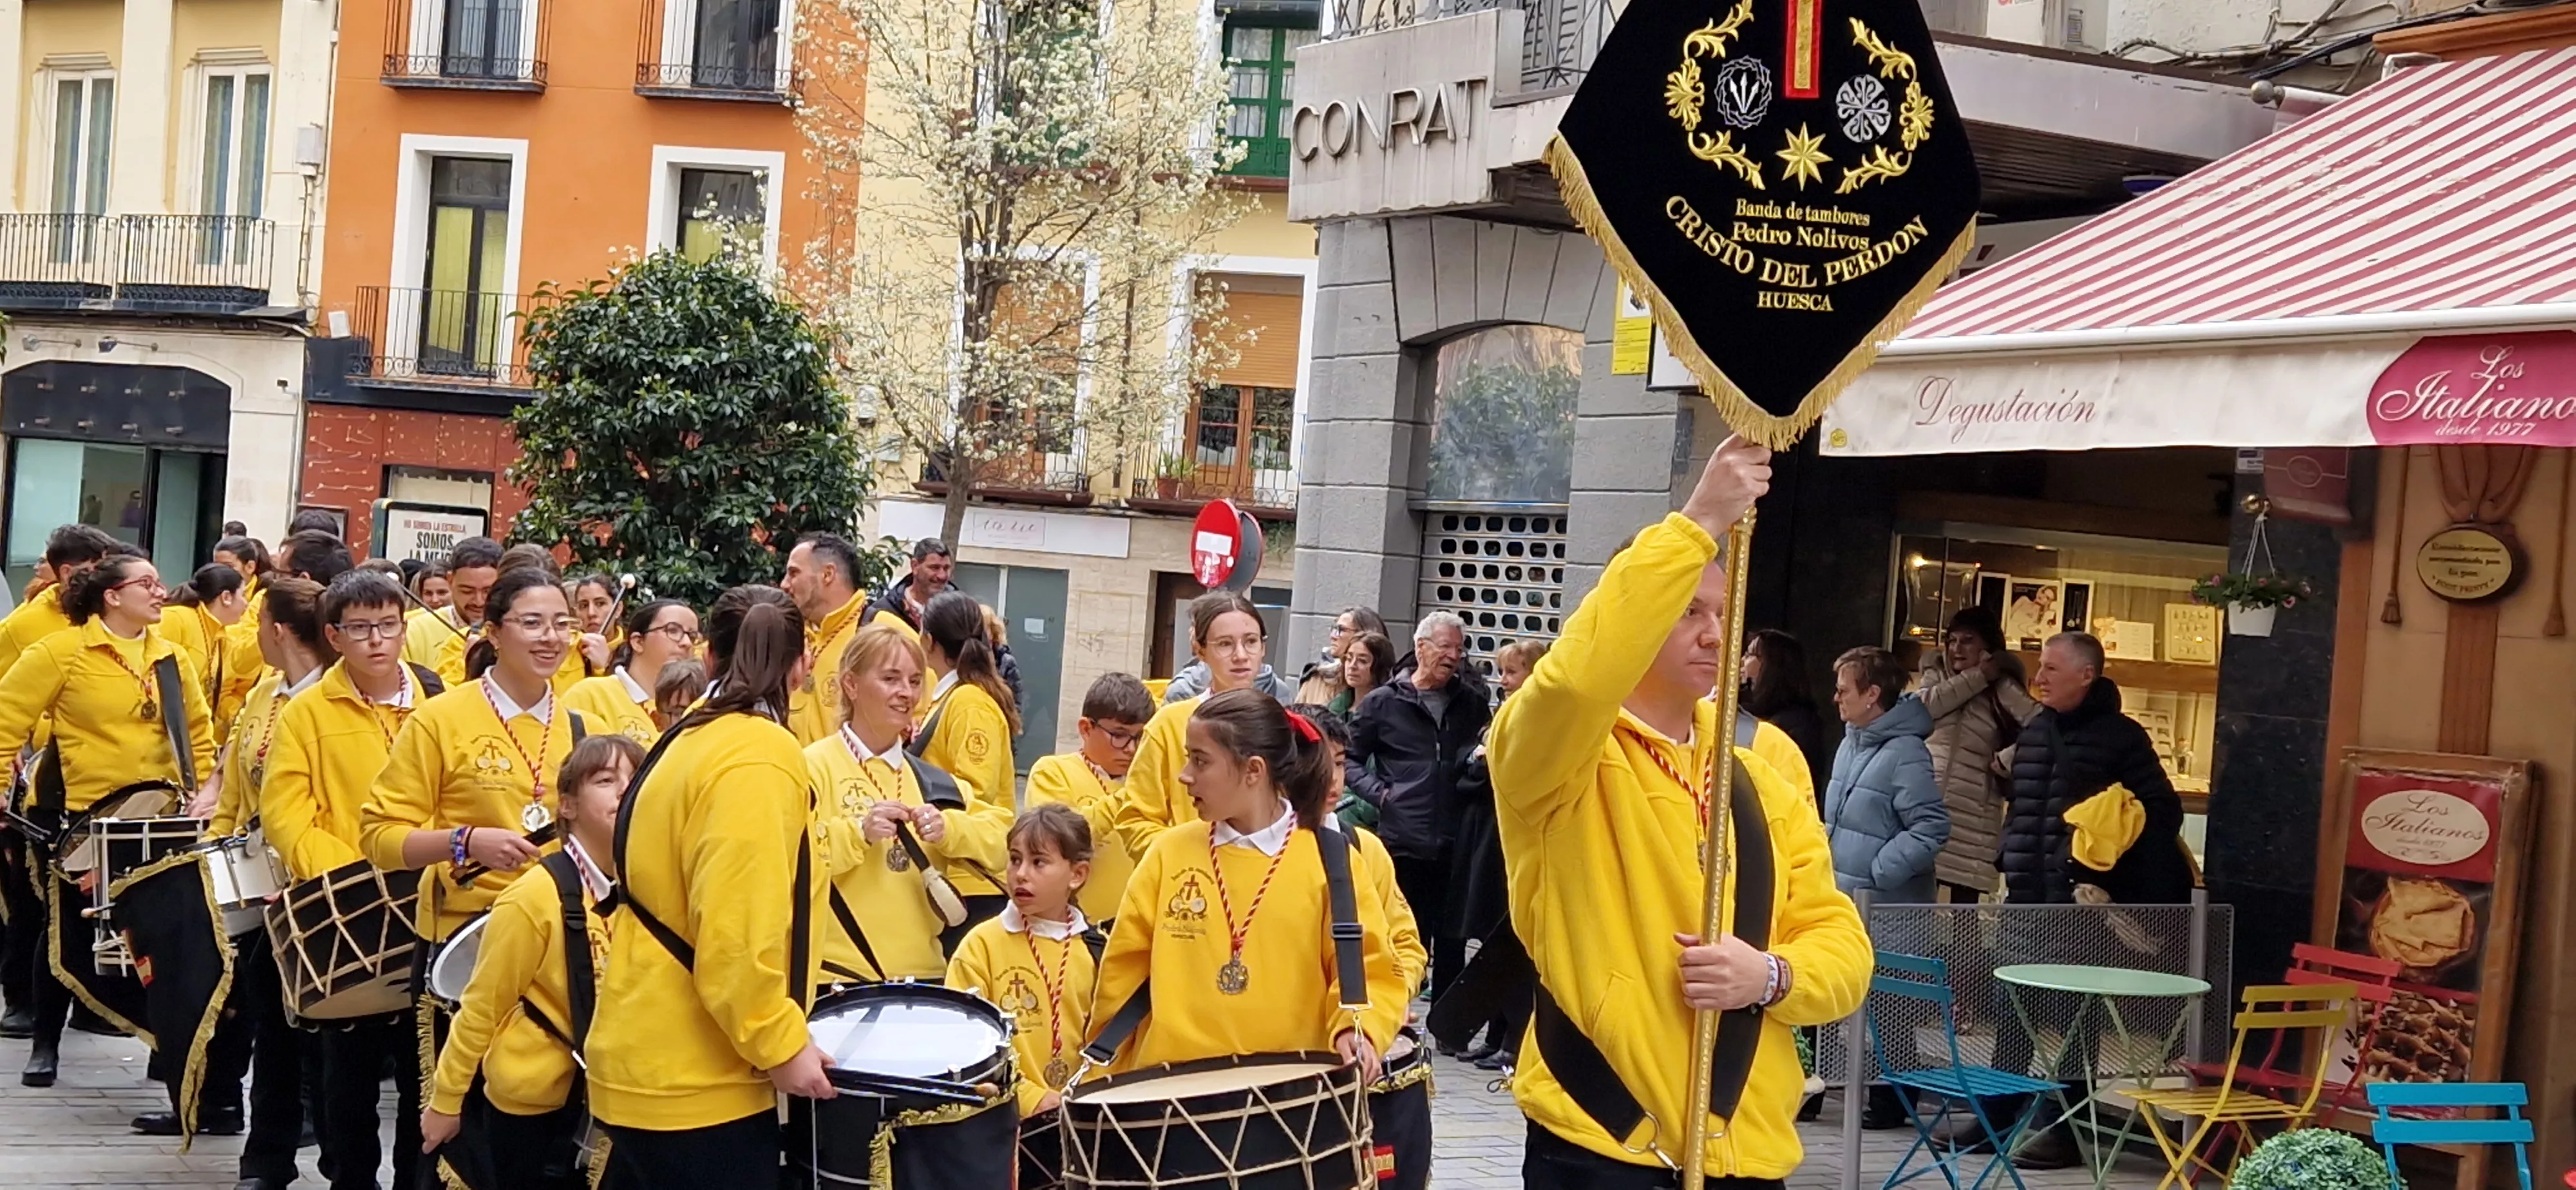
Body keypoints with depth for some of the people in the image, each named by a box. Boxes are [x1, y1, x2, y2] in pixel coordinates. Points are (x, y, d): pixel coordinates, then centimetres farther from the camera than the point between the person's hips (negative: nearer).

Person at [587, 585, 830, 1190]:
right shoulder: (758, 759, -18)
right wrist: (781, 1043, -16)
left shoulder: (694, 740, 10)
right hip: (696, 1079, -9)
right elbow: (736, 933, -24)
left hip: (654, 1060, 9)